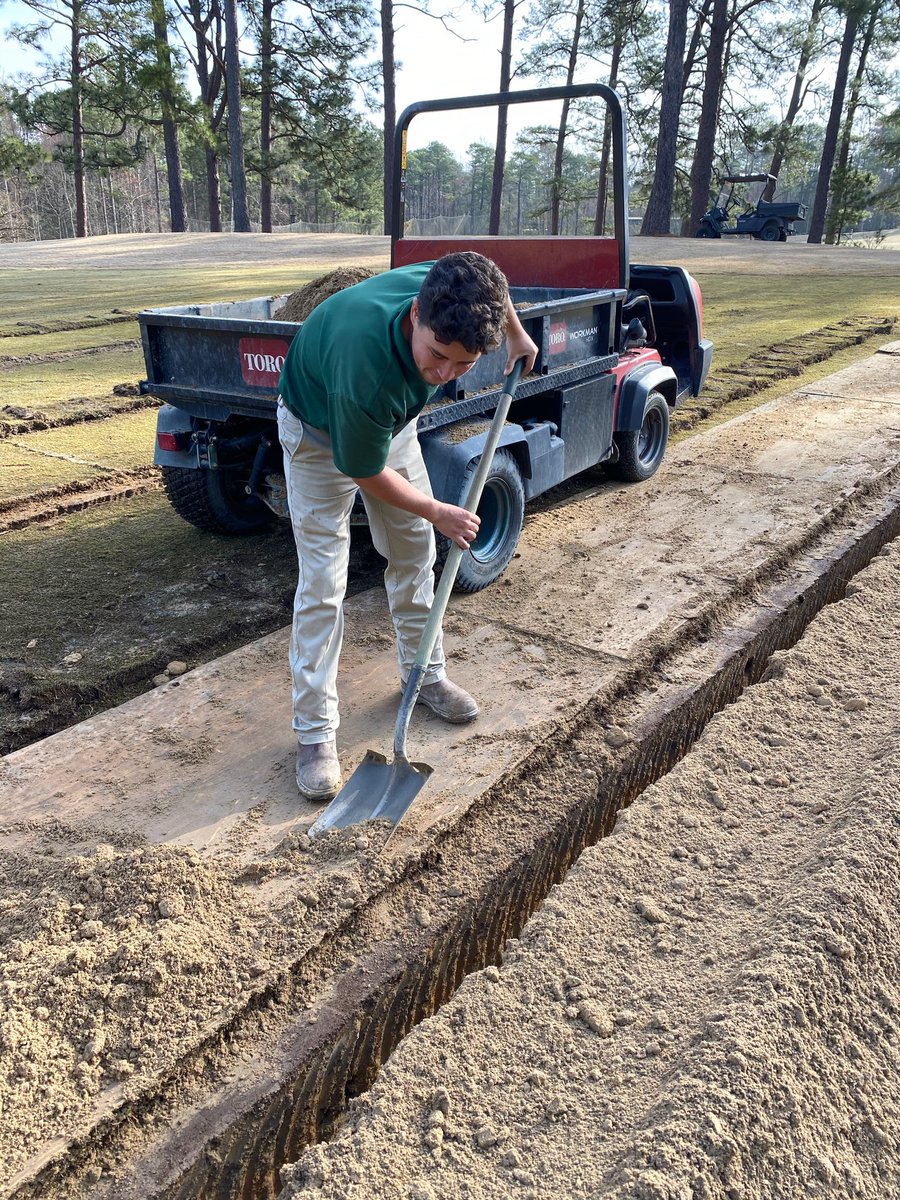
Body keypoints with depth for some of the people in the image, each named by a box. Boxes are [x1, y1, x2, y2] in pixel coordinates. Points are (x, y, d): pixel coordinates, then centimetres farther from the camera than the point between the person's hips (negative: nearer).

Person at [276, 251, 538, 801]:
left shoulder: (451, 292, -31)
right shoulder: (364, 366, -45)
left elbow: (490, 282, -2)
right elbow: (364, 472, -27)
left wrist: (517, 334, 9)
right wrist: (438, 512, -15)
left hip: (392, 417, 6)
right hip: (321, 431, -6)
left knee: (415, 552, 11)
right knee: (323, 580, -9)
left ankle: (425, 672, 31)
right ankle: (316, 732, 1)